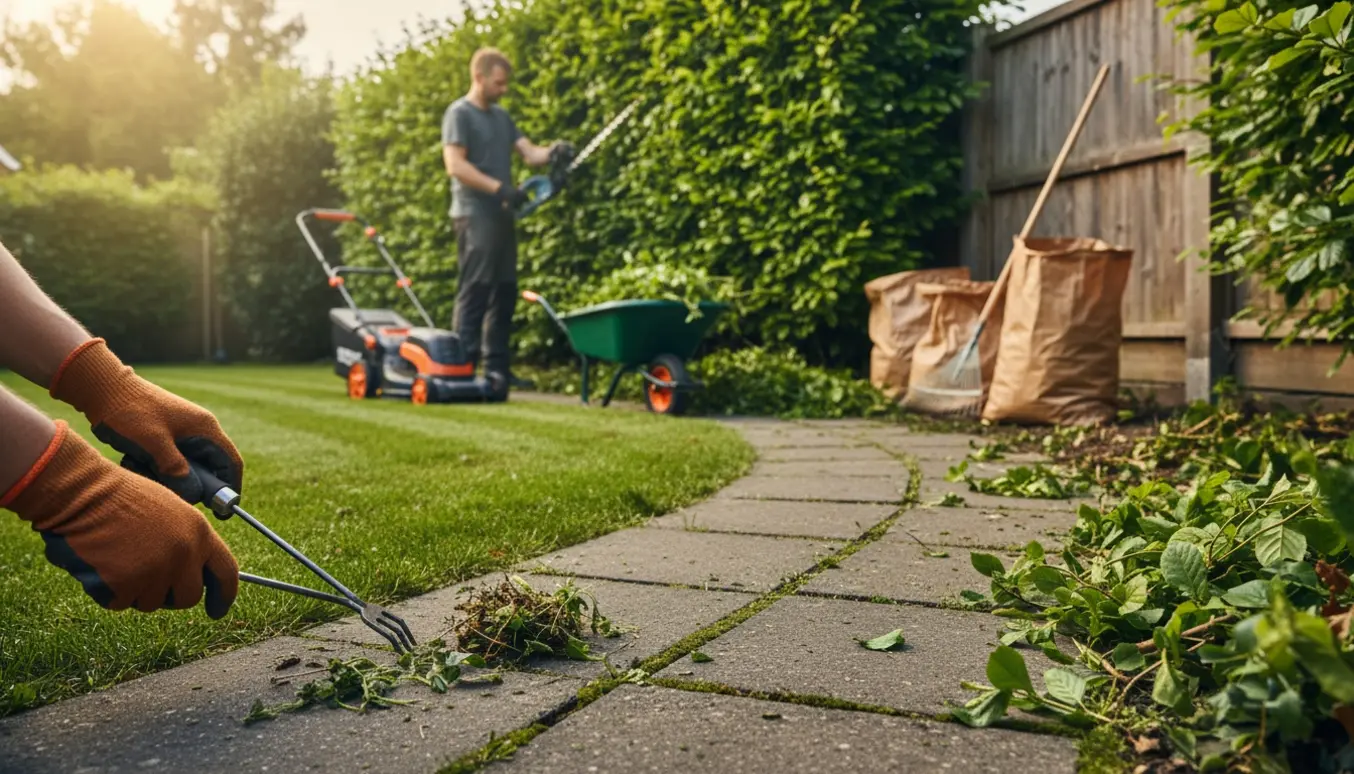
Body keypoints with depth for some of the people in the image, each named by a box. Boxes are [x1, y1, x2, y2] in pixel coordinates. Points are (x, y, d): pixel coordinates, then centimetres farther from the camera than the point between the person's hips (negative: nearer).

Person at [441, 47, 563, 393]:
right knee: (474, 291, -9)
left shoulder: (501, 116, 19)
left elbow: (529, 152, 12)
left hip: (502, 215, 8)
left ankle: (497, 366, 14)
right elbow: (455, 165, -15)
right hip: (475, 215, -8)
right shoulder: (459, 114, -4)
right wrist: (499, 188, -22)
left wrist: (550, 152, -10)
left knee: (505, 292, 8)